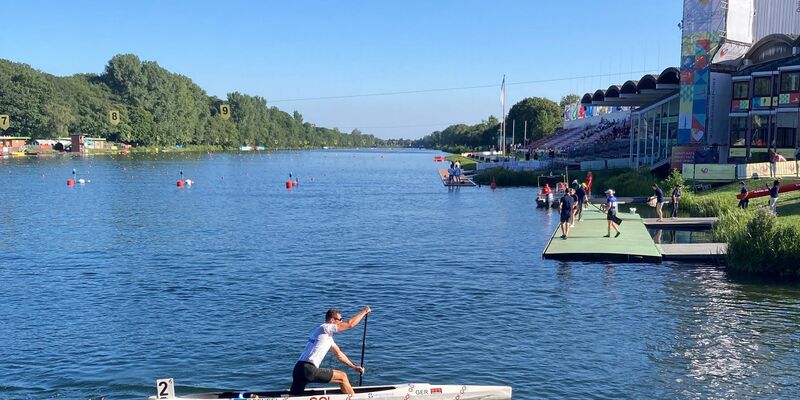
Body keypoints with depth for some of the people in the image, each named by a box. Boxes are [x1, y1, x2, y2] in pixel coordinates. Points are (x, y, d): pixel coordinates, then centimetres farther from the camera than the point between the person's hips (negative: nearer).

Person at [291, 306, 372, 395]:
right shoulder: (325, 328, -6)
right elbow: (350, 324, -11)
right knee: (342, 377, -1)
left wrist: (354, 367, 26)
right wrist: (364, 311, 1)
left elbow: (338, 353, 28)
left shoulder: (327, 335, 24)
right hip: (309, 370, -10)